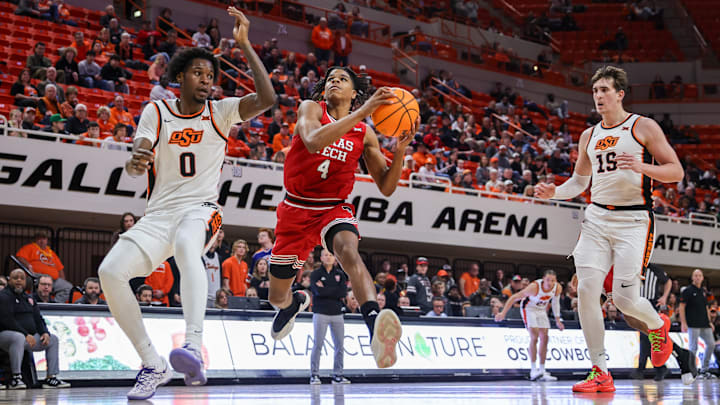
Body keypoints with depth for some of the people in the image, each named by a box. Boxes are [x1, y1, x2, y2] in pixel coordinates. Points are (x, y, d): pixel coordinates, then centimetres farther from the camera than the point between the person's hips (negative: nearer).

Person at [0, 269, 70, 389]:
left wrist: (45, 333, -2)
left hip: (29, 336, 9)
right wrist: (26, 335, -24)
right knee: (18, 338, -41)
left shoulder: (28, 298, 19)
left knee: (53, 339, 6)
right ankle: (15, 378, -39)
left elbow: (38, 319, 20)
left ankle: (51, 377, -1)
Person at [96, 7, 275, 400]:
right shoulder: (156, 111, 8)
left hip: (201, 209, -3)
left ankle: (194, 347, -58)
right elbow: (137, 161, -3)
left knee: (186, 245, -40)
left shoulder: (220, 112, 5)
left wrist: (244, 44, -14)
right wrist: (135, 162, -28)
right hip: (159, 214, 3)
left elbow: (267, 98, -12)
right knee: (110, 271, -18)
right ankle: (153, 365, -3)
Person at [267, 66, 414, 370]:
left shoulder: (364, 134, 4)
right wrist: (362, 112, -33)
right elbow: (313, 142, -28)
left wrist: (400, 150, -14)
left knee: (348, 251, -37)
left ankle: (375, 325, -63)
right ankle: (296, 302, 53)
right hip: (296, 209, 1)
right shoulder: (310, 109, -4)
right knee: (277, 297, 12)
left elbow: (386, 187, 3)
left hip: (335, 210, -1)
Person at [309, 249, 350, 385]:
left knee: (339, 345, 3)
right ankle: (314, 374, -2)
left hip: (337, 313, 4)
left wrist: (325, 289, -7)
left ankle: (338, 375, 10)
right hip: (321, 313, -4)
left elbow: (343, 293, -4)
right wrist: (335, 291, -9)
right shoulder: (315, 274, 2)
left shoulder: (340, 274, 10)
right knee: (318, 344, -7)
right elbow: (318, 292, -14)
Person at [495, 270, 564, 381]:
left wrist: (557, 320, 9)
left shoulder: (558, 288, -18)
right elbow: (514, 297, -28)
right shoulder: (534, 287, -34)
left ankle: (542, 371, 5)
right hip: (529, 308, -6)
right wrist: (503, 313, -31)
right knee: (534, 337, -20)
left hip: (542, 310, 6)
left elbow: (555, 302, 5)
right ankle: (533, 370, -20)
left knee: (544, 338, 0)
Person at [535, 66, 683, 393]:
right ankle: (600, 373, -3)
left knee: (625, 300, -10)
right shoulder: (589, 136, 14)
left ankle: (658, 325, 27)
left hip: (633, 221, -5)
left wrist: (642, 167, -22)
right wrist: (554, 192, 4)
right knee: (586, 290, -10)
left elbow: (676, 171, -4)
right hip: (597, 218, 5)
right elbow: (579, 181, 25)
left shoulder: (643, 127, -2)